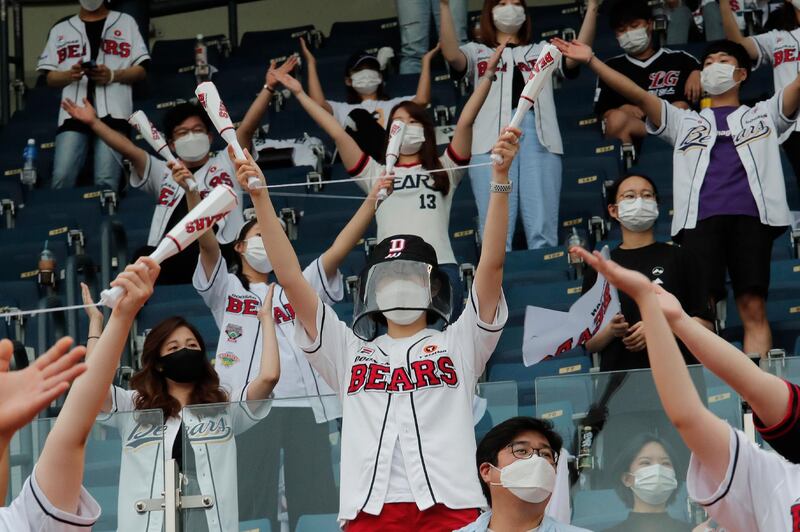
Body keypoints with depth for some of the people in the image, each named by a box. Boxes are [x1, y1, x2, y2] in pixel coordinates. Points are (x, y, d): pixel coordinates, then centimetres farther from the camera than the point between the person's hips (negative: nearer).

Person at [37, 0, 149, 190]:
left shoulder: (126, 23, 15)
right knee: (62, 179, -13)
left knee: (106, 182, -13)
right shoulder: (60, 30, 21)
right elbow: (50, 78, 16)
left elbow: (141, 70, 10)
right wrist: (70, 74, -6)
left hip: (113, 112, -2)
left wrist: (113, 75, -9)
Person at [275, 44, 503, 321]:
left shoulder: (444, 170, 18)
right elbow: (337, 133, 18)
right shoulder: (376, 174, 20)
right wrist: (300, 94, 18)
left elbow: (465, 122, 11)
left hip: (440, 268, -1)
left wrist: (488, 73, 4)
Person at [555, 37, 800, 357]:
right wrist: (590, 60, 13)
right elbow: (637, 94, 22)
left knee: (754, 308, -11)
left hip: (750, 216, -1)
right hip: (699, 218, 1)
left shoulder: (764, 114, 29)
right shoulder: (685, 122, 31)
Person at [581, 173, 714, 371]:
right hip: (619, 373, 0)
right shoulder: (599, 268, 13)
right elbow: (589, 344, 11)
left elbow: (705, 323, 7)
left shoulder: (679, 258, 12)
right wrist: (611, 331, -8)